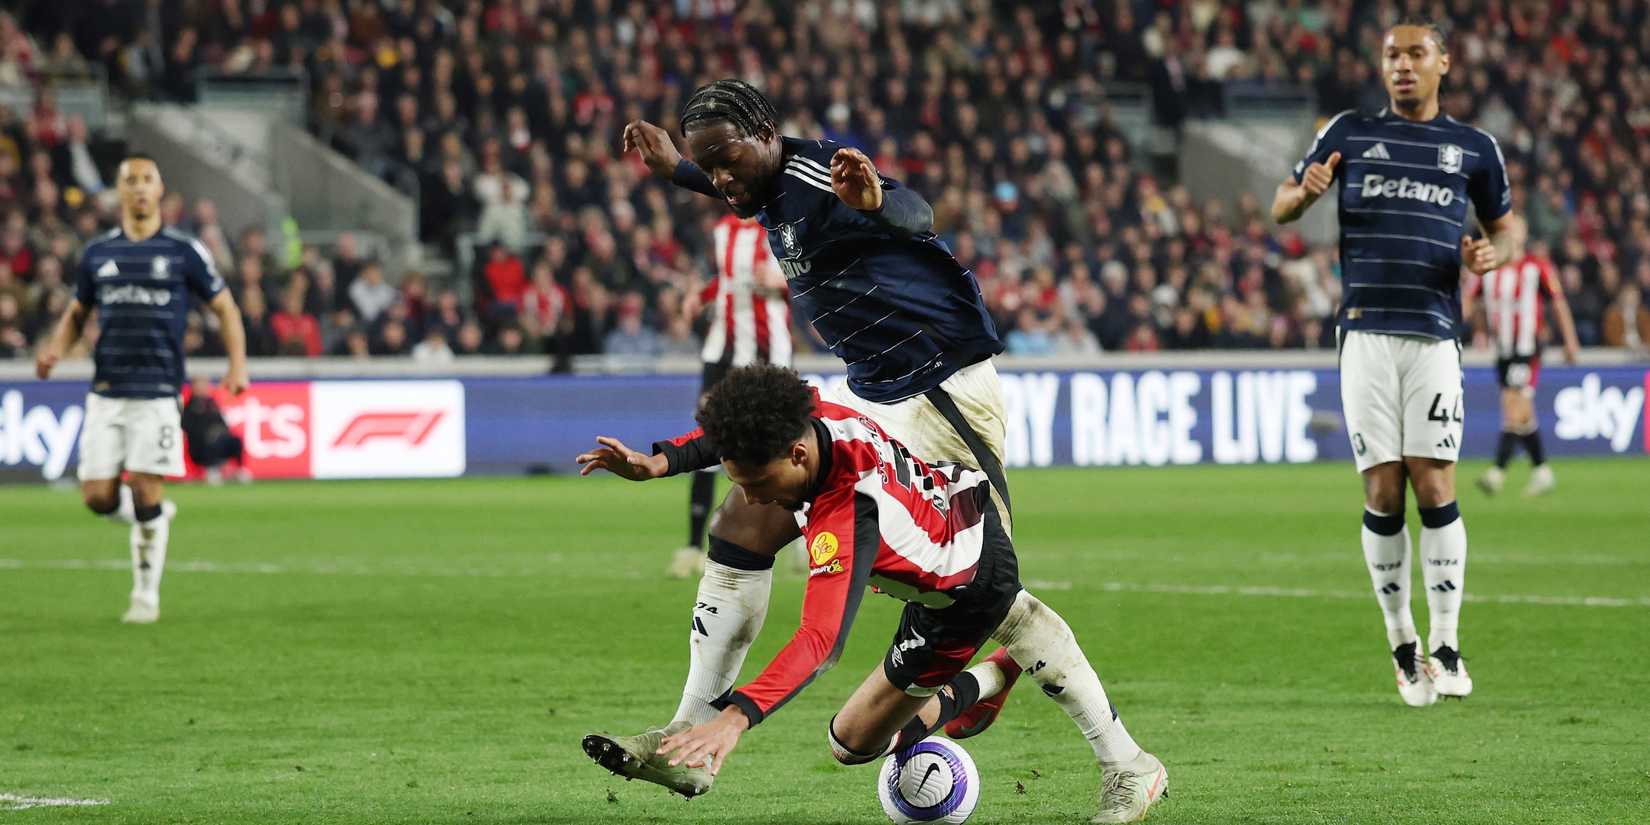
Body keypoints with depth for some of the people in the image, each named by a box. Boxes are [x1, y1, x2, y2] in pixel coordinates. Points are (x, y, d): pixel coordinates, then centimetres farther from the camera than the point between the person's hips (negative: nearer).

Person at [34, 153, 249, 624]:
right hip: (106, 391, 3)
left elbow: (224, 308, 7)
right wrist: (55, 349, 0)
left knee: (147, 492, -8)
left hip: (158, 391, -3)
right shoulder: (97, 253, 9)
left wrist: (238, 364, -7)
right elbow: (77, 313, 20)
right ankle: (154, 517, 28)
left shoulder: (183, 251, 1)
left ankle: (146, 593, 6)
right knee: (97, 496, -4)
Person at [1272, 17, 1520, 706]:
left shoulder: (1473, 147, 11)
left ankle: (1445, 645, -3)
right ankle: (1401, 643, 8)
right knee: (1382, 494, -3)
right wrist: (1306, 193, -12)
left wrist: (1495, 250, -1)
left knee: (1434, 487, -9)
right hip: (1366, 333, 0)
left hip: (1434, 334, 0)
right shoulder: (1349, 133, 10)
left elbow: (1507, 223, 23)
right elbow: (1279, 208, 13)